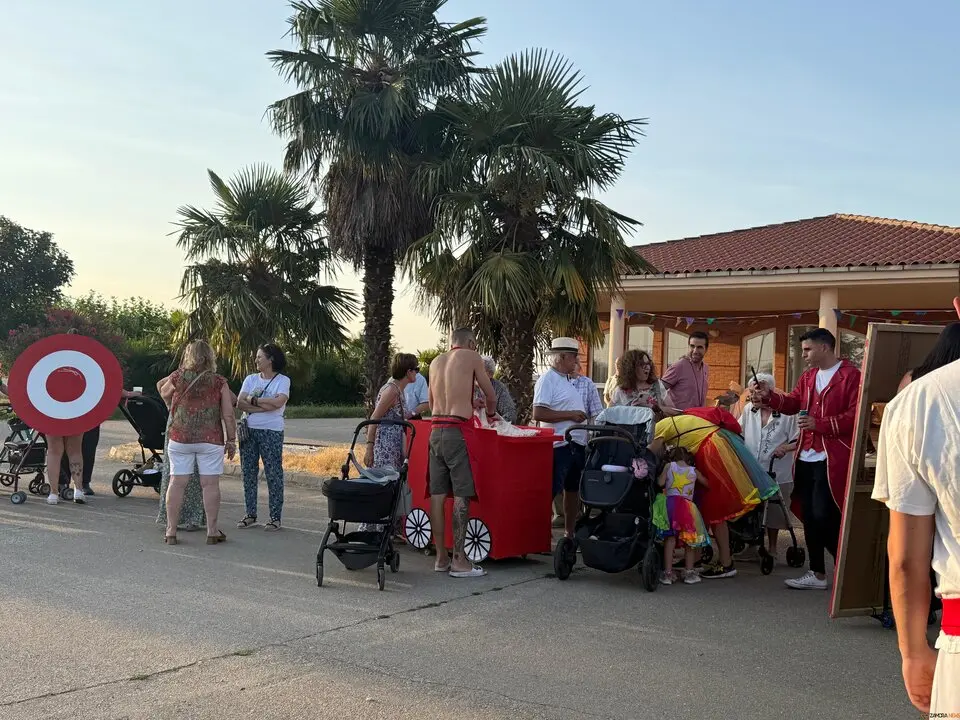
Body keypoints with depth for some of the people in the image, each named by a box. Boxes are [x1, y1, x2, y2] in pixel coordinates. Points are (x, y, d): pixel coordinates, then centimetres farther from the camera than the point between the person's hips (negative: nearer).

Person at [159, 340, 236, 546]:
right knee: (210, 484, 4)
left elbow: (163, 393, 20)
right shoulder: (219, 382, -2)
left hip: (180, 438, 1)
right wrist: (231, 440, 7)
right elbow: (228, 415, -2)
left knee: (177, 483, 5)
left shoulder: (177, 378, 0)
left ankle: (171, 531, 9)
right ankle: (212, 531, 8)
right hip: (210, 439, -1)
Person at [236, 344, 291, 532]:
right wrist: (265, 406, -11)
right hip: (249, 430, 4)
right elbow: (240, 403, 0)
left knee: (273, 474, -3)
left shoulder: (283, 380, 1)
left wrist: (253, 400, -7)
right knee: (249, 472, 7)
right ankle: (250, 514, 15)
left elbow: (278, 402, -16)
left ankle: (275, 517, 2)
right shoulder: (250, 379, 12)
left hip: (272, 432, -4)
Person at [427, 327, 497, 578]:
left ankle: (441, 557, 13)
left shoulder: (436, 362, 17)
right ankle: (459, 560, -5)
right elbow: (491, 396, 8)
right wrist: (490, 413, 30)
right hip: (458, 430, -6)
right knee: (462, 494, -4)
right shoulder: (472, 357, 2)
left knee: (437, 493, 7)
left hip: (436, 429, 6)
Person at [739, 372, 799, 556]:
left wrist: (785, 447, -24)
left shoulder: (786, 413, -11)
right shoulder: (749, 409, 3)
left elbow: (798, 441, -8)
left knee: (773, 512, 9)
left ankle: (772, 547, 26)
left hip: (776, 474, -4)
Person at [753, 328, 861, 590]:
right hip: (806, 458, 8)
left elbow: (856, 416, -16)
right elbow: (792, 403, 11)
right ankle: (818, 574, 21)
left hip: (833, 460, -8)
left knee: (824, 516, -10)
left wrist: (819, 424, -21)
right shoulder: (808, 377, 19)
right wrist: (769, 396, -6)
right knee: (809, 516, 11)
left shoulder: (851, 375, -8)